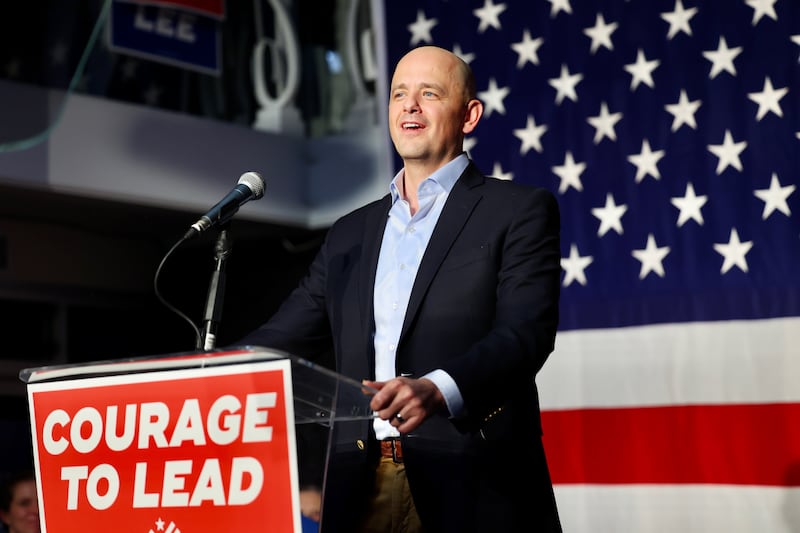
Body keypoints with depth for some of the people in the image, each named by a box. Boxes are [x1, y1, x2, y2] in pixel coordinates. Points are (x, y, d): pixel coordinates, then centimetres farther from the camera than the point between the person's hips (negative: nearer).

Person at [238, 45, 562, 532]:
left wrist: (439, 390, -29)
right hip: (360, 489, 4)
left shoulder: (520, 211, 2)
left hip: (468, 491, -4)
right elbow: (282, 338, 16)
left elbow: (527, 332, -12)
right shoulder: (350, 234, 18)